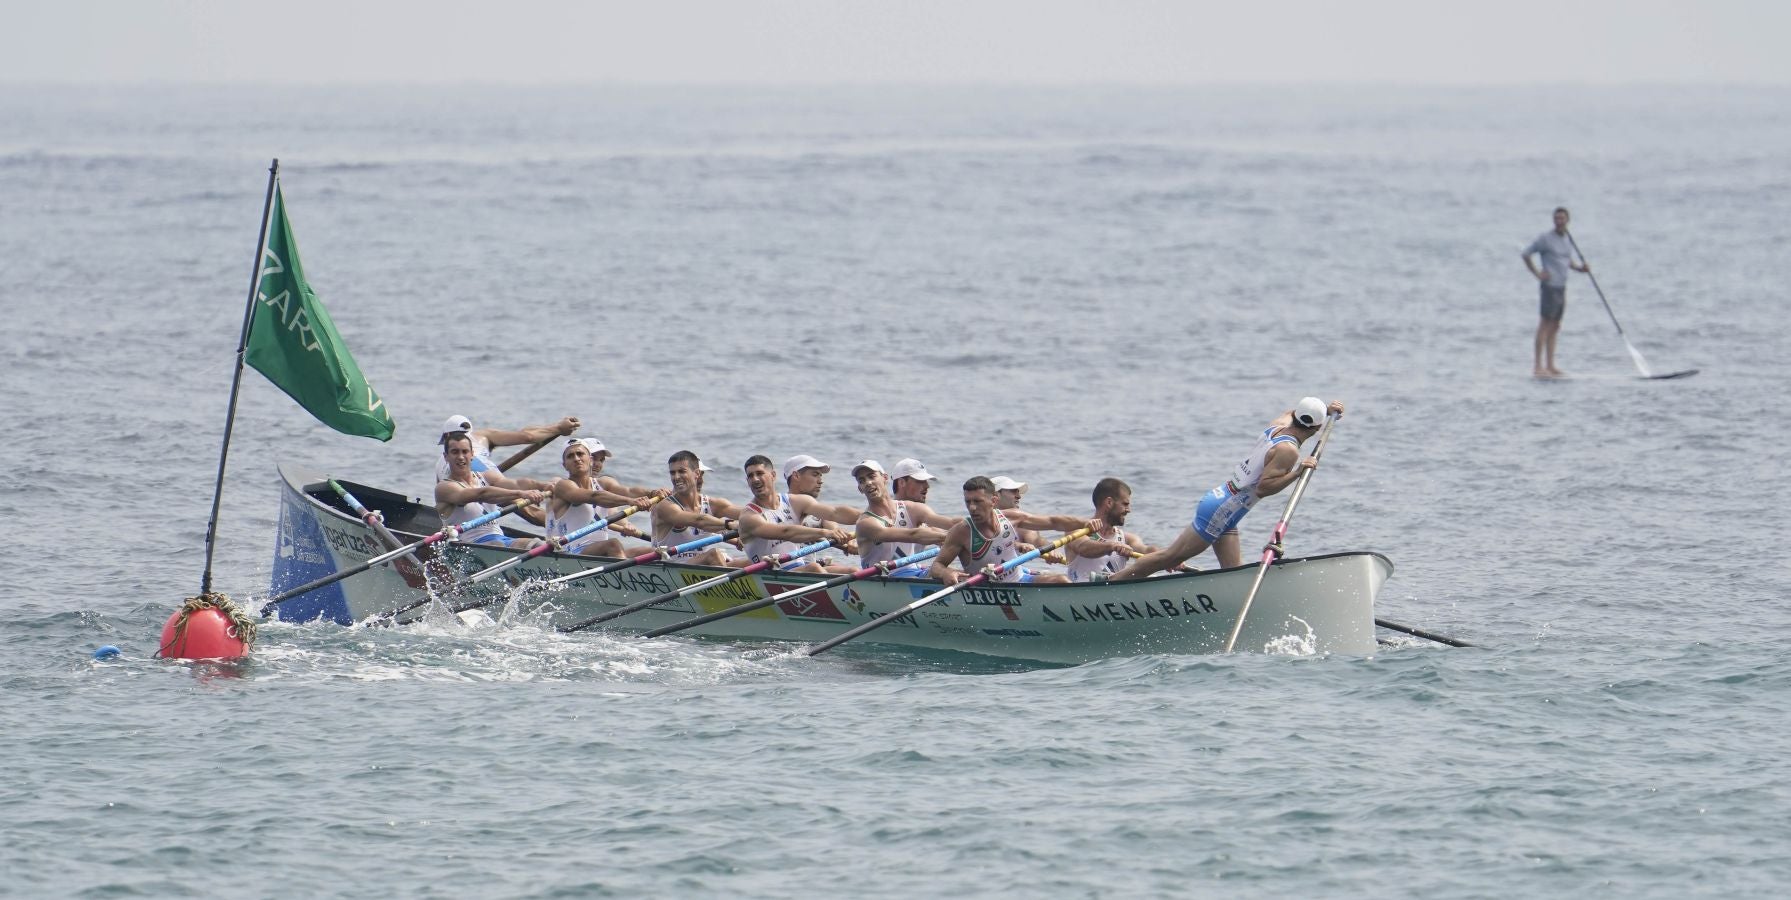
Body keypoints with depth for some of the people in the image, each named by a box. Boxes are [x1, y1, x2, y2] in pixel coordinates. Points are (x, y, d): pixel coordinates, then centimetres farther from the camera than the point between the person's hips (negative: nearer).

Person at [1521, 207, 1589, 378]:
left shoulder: (1567, 240, 14)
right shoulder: (1545, 238, -8)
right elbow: (1526, 254, -7)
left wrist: (1578, 267, 7)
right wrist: (1537, 273, -13)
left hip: (1562, 287, 8)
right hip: (1550, 286, -8)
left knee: (1555, 327, 9)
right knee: (1545, 325, -11)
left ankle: (1550, 366, 12)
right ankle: (1538, 367, -12)